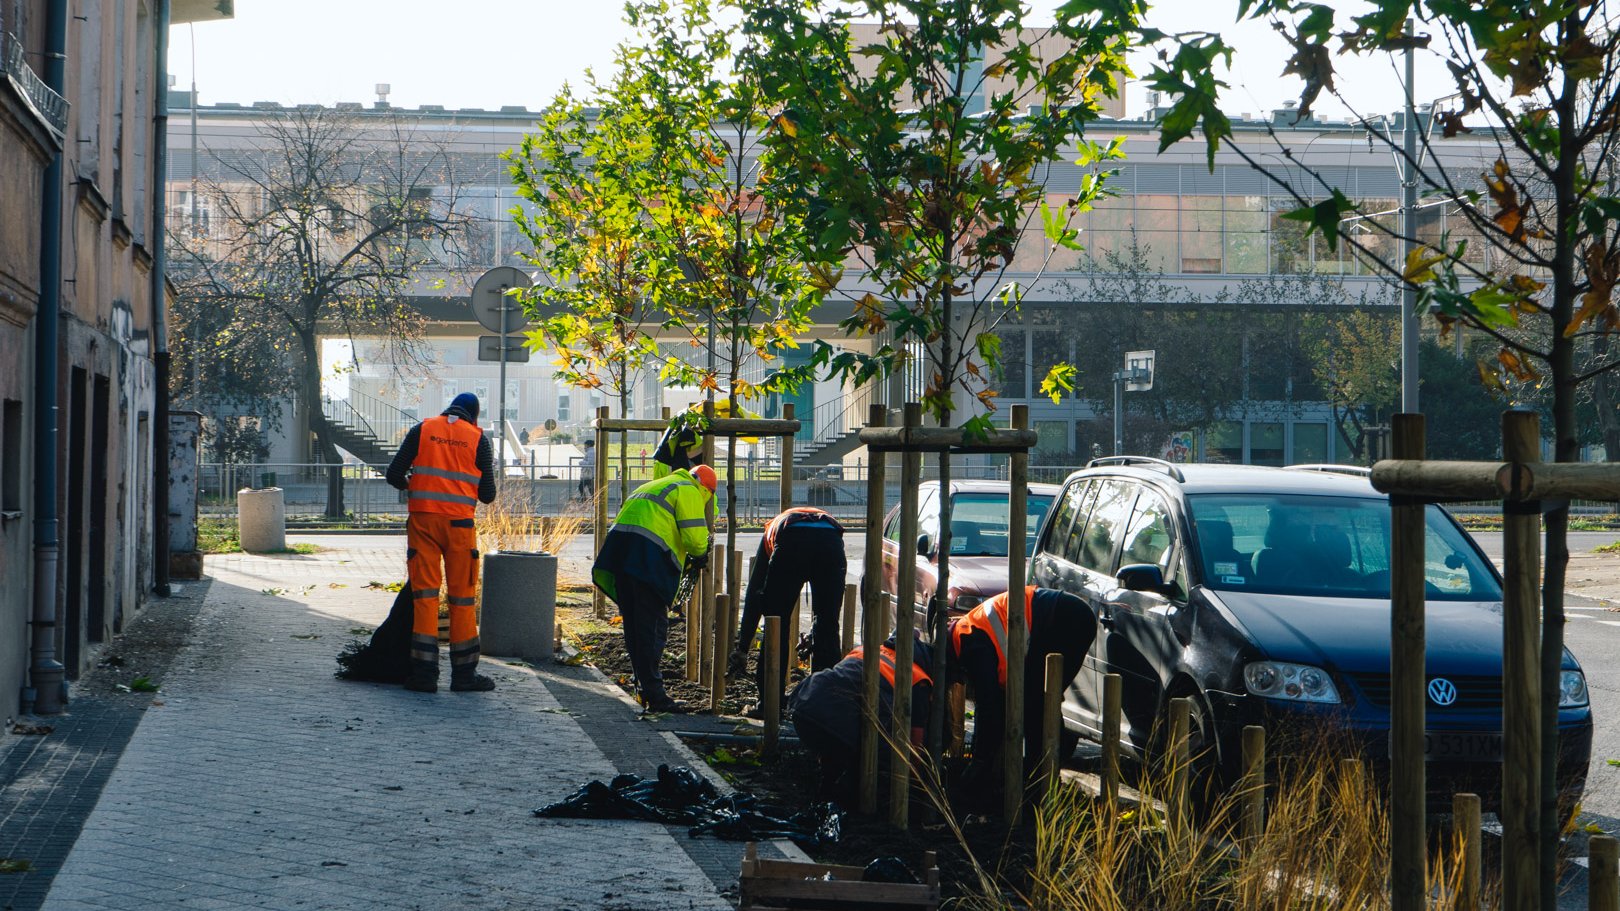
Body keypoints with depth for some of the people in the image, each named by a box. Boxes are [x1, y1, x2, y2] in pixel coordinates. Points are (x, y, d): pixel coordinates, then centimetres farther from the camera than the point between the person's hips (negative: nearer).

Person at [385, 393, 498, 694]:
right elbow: (487, 494, 2)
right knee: (462, 597, 6)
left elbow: (394, 474, 0)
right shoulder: (478, 439, 4)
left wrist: (408, 486, 22)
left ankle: (425, 671, -4)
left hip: (423, 519, 1)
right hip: (459, 523, -1)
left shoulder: (422, 430, 6)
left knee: (425, 593, 2)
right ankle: (464, 672, 8)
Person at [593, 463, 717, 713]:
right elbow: (694, 536, -7)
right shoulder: (689, 490, 5)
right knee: (653, 627, -7)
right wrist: (699, 556, 15)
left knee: (634, 625, 14)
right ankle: (654, 694, -8)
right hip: (648, 558, -8)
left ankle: (645, 686, 20)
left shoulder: (654, 485, 33)